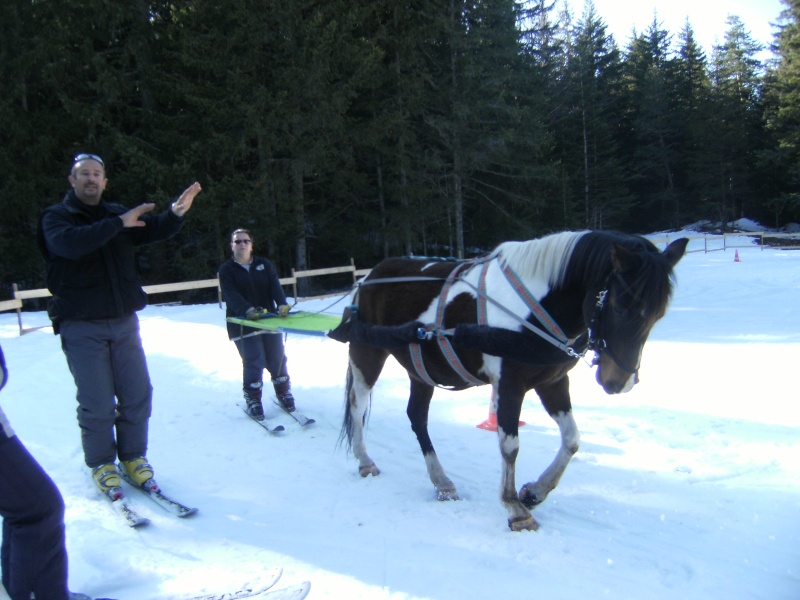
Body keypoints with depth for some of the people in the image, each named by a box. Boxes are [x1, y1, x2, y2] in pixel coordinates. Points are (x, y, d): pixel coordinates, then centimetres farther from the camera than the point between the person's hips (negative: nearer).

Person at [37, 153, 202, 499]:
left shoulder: (118, 214, 10)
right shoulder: (55, 217, -2)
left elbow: (155, 230, -3)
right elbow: (70, 243, -23)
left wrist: (176, 213, -24)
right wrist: (118, 224, -27)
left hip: (124, 321, 4)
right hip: (81, 327, -4)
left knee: (137, 395, 7)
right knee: (97, 403, -1)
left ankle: (133, 456, 24)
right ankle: (101, 463, 20)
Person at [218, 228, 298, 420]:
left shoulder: (264, 265, 9)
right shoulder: (226, 270, 0)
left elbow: (275, 286, -5)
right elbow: (231, 295, -15)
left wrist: (282, 304, -25)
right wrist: (248, 310, -34)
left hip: (269, 320, 3)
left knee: (277, 359, 7)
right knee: (254, 361, -9)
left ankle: (284, 392, 27)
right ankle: (252, 400, 8)